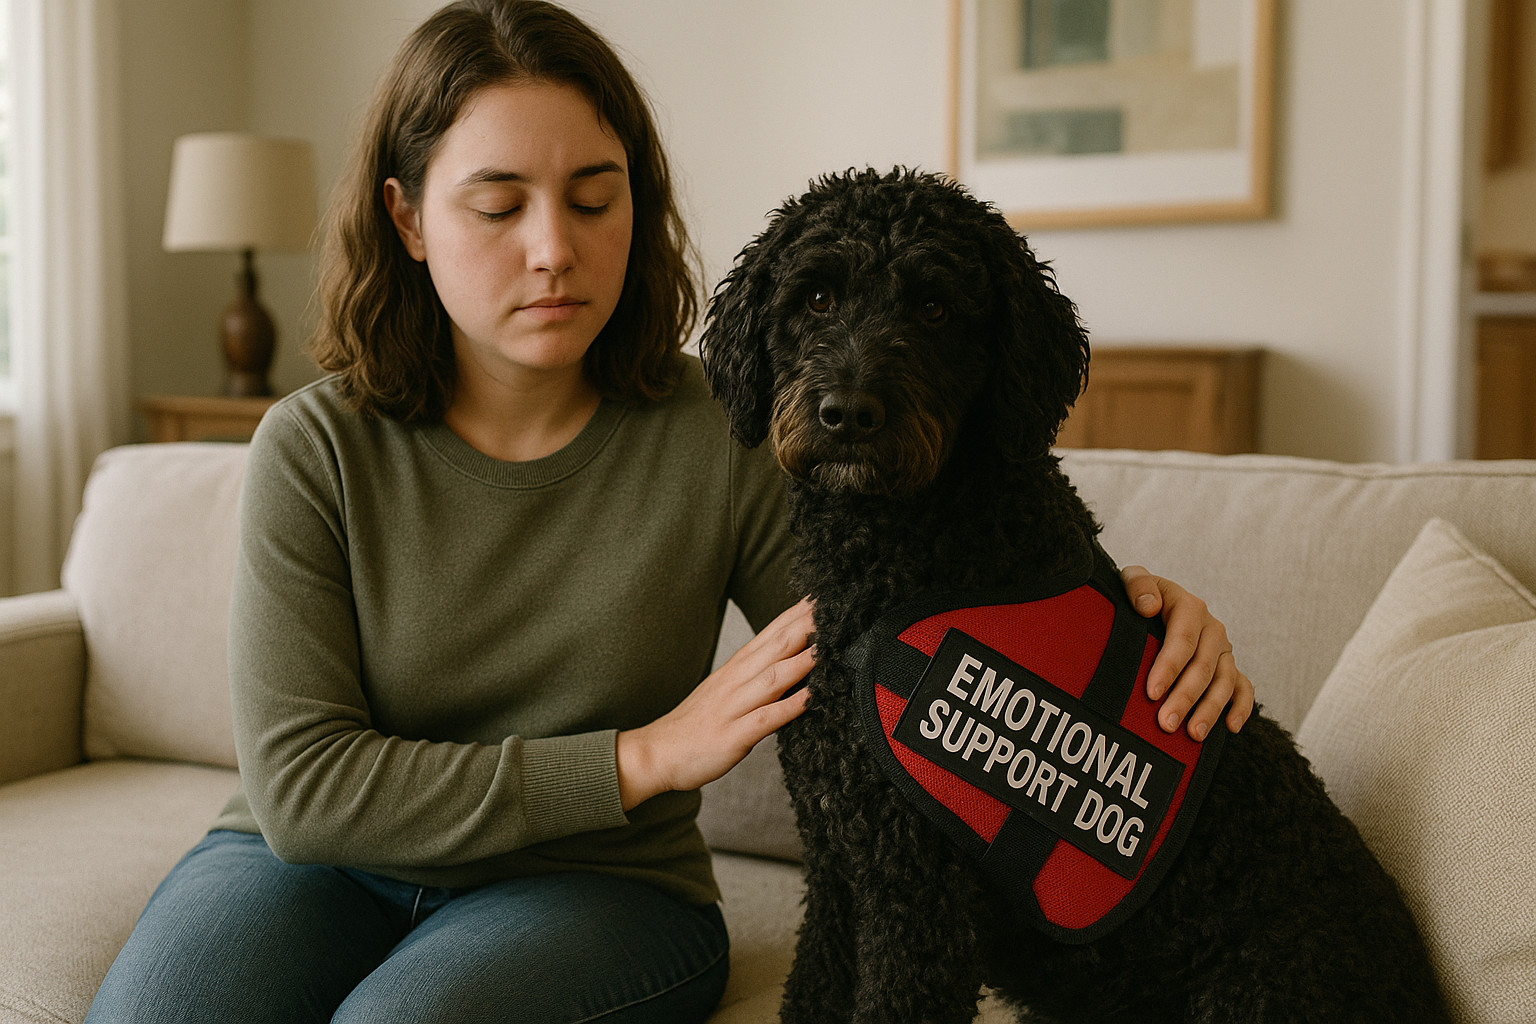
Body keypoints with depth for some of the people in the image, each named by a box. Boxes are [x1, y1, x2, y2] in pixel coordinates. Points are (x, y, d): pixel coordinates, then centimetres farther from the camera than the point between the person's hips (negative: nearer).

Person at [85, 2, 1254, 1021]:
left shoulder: (718, 441, -8)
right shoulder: (319, 450, -9)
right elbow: (301, 783, -15)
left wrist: (1117, 604, -22)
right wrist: (647, 757, -21)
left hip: (595, 886, 0)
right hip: (320, 866, 1)